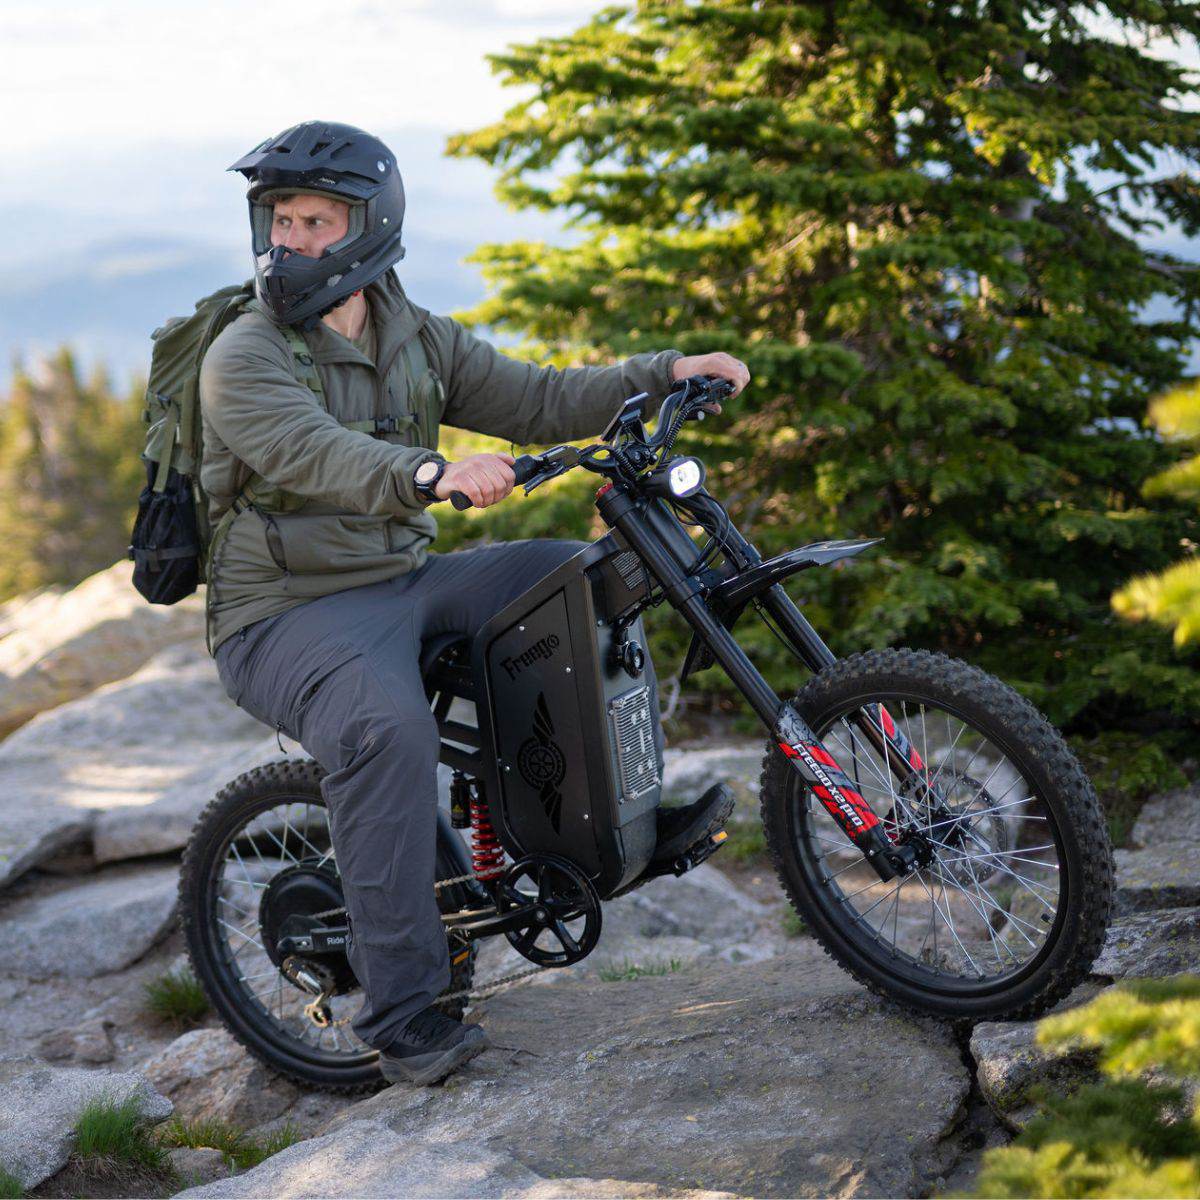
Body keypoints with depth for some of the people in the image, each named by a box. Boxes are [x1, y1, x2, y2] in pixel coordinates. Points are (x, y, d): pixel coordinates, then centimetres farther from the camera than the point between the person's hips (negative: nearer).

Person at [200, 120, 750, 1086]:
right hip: (288, 614, -7)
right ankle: (405, 1020, -27)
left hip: (404, 581, 7)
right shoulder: (243, 360, -13)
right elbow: (321, 456, -32)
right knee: (389, 730, -35)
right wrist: (433, 475, -51)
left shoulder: (416, 341, 9)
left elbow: (536, 400, 5)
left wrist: (665, 373, -8)